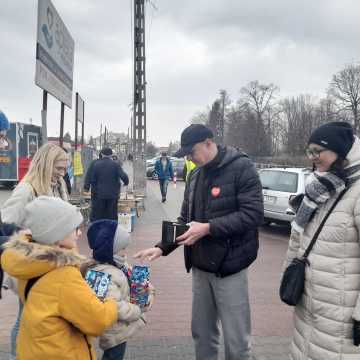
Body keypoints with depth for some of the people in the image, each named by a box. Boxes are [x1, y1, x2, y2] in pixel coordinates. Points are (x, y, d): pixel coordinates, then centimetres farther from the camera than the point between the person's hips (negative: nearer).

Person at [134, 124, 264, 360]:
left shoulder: (241, 167, -11)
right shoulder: (195, 175, 11)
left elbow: (253, 214, -19)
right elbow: (186, 219, 15)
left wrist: (208, 228, -24)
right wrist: (162, 248, 3)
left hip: (229, 265, -6)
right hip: (200, 266, 7)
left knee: (236, 340, 5)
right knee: (202, 333, 17)